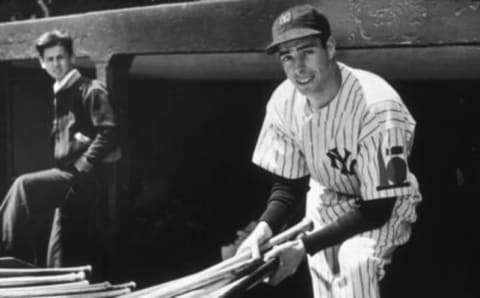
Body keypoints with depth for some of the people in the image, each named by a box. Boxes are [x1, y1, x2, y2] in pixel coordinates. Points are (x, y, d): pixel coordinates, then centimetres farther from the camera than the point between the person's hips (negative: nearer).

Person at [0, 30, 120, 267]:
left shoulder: (90, 91, -6)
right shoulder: (59, 96, 19)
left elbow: (109, 132, -17)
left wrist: (80, 167, -19)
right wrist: (61, 171, 11)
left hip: (84, 177, -9)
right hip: (69, 180, 9)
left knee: (24, 185, -25)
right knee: (58, 255, 6)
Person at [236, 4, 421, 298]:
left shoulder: (377, 106, -33)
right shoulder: (284, 102, -16)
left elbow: (377, 210, -29)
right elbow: (288, 183, -3)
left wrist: (305, 245, -34)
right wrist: (263, 229, -23)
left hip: (384, 204, -5)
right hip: (327, 197, 5)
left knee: (355, 262, -31)